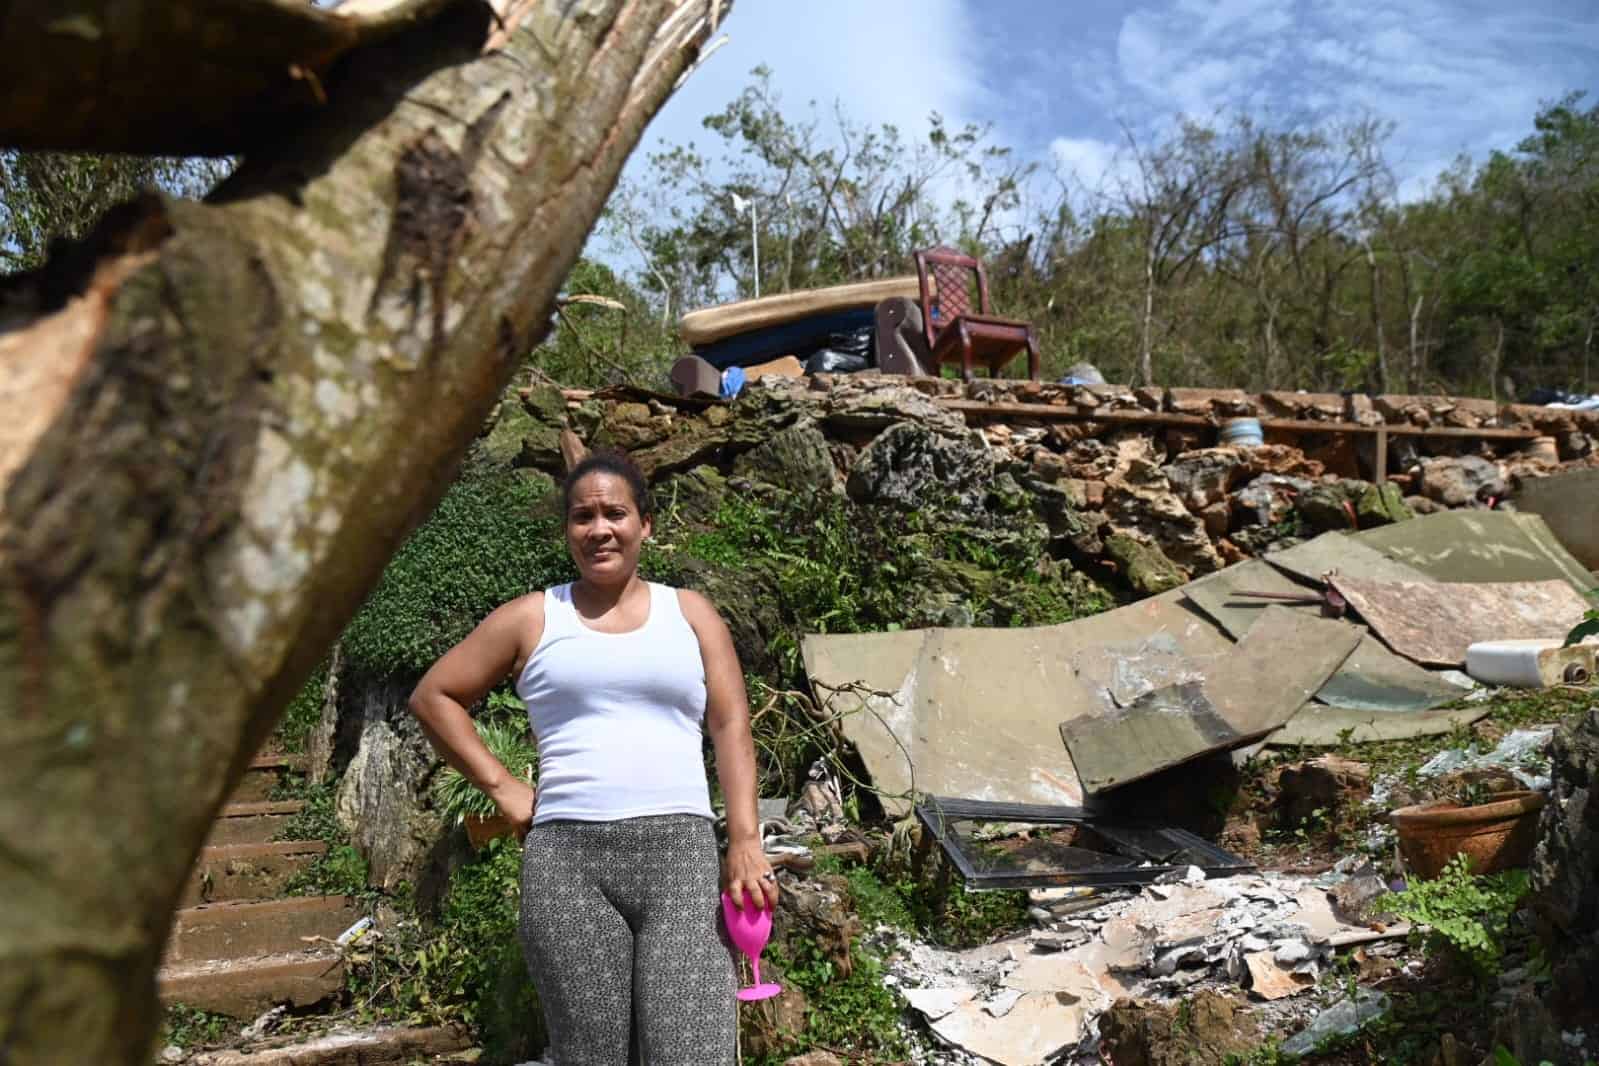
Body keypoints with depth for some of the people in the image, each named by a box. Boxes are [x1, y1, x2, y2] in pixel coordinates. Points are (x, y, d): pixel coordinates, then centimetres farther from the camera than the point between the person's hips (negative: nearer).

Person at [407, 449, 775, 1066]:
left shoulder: (689, 613, 14)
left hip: (679, 845, 0)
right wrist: (503, 789, 7)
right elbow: (433, 697, 16)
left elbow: (731, 727, 8)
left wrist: (745, 841, -4)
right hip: (564, 854, 0)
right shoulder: (531, 619, 12)